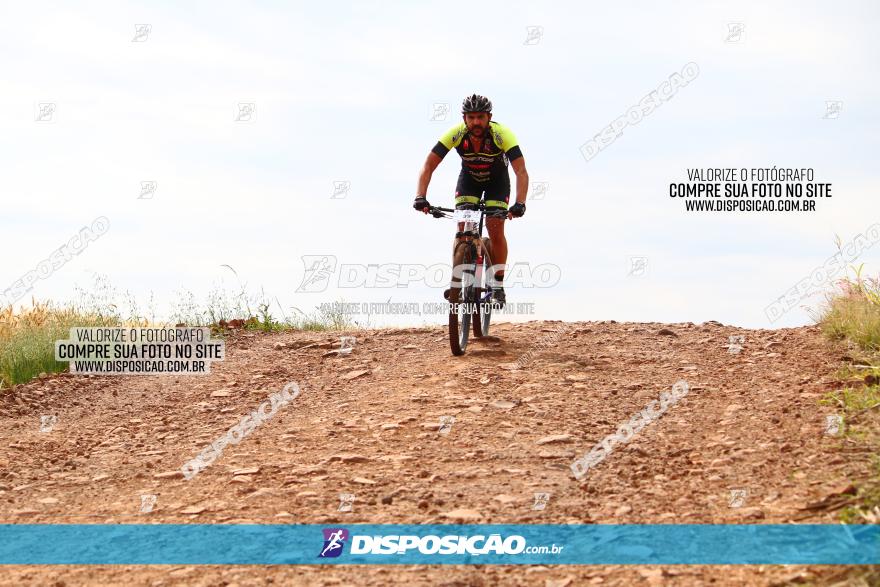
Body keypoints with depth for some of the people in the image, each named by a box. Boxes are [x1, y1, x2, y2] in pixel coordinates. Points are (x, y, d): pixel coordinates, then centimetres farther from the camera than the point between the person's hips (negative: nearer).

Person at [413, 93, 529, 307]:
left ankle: (498, 287, -4)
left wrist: (520, 204, -57)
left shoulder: (502, 135, -36)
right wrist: (420, 197, -47)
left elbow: (521, 171, -42)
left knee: (495, 229, -15)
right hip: (469, 178, 1)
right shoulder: (456, 134, -31)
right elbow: (428, 166, -32)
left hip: (497, 181, -1)